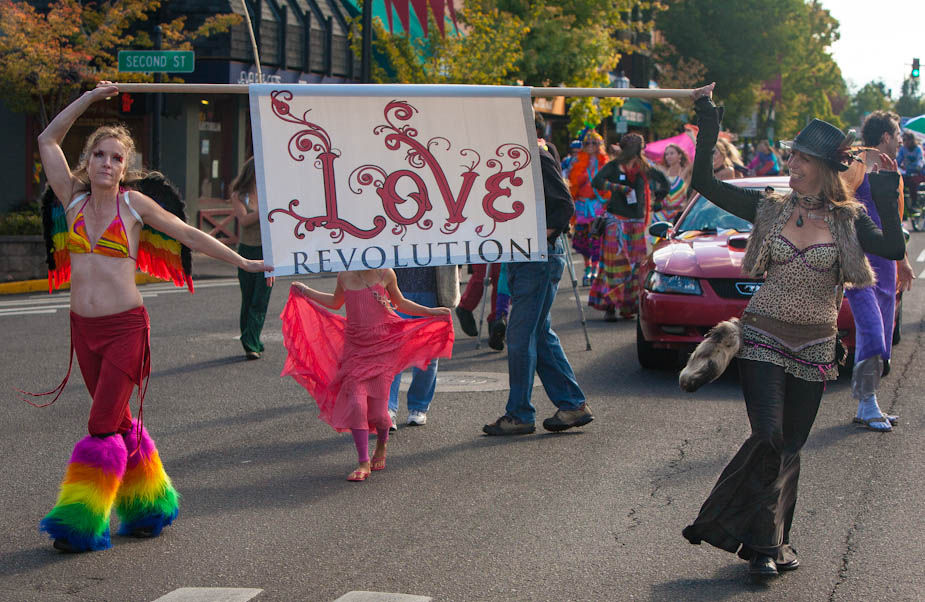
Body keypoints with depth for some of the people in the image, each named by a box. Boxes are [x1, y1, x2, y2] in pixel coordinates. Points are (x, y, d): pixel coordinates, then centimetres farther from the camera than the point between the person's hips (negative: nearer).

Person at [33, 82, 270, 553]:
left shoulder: (134, 204, -2)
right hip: (84, 327, 4)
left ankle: (82, 522, -2)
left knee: (104, 425, -8)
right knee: (117, 422, 12)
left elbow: (189, 234, 5)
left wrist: (241, 262, 7)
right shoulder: (74, 200, 6)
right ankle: (148, 505, 27)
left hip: (126, 327, -4)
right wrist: (89, 97, 9)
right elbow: (48, 140, 11)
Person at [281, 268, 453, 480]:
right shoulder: (344, 276, 3)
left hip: (382, 347, -2)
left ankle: (381, 445, 32)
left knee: (377, 409, -2)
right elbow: (335, 302, 25)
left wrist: (429, 311, 8)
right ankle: (363, 464, -4)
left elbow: (400, 303, 15)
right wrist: (306, 292, 26)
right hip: (355, 347, 2)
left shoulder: (385, 274, -2)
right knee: (356, 403, -12)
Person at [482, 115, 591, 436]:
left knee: (520, 337, -6)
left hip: (539, 259, -10)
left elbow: (565, 205, -19)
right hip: (522, 260, 10)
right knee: (539, 336, 12)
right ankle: (573, 404, 17)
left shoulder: (540, 159, -12)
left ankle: (519, 415, 1)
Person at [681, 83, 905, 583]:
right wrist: (708, 123, -4)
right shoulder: (771, 208, 4)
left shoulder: (848, 219, 2)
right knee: (769, 439, -14)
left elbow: (893, 248, -15)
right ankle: (764, 546, -1)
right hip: (764, 337, -1)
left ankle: (774, 542, 22)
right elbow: (704, 183, 1)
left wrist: (887, 192, -13)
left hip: (813, 347, 1)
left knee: (790, 446, 6)